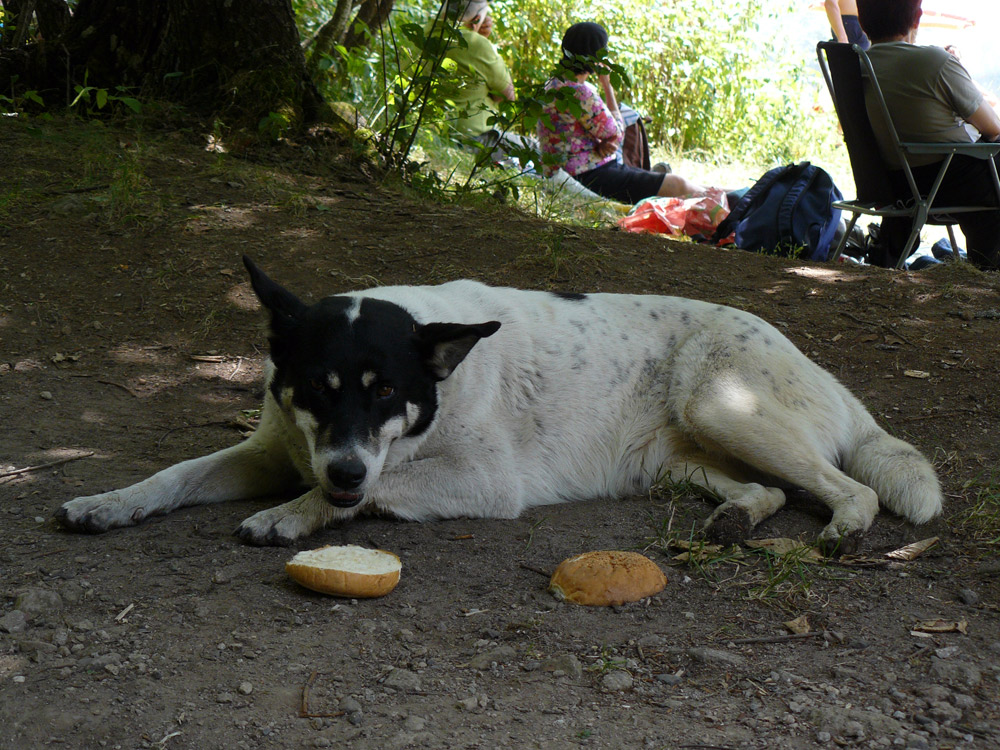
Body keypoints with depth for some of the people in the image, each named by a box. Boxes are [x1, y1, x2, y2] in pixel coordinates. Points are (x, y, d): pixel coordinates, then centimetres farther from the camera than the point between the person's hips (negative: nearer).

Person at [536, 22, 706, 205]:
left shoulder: (556, 83, 12)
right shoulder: (579, 93, -22)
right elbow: (616, 134, -10)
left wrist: (604, 144, -11)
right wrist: (607, 84, -5)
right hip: (587, 176, -11)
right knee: (676, 185, -12)